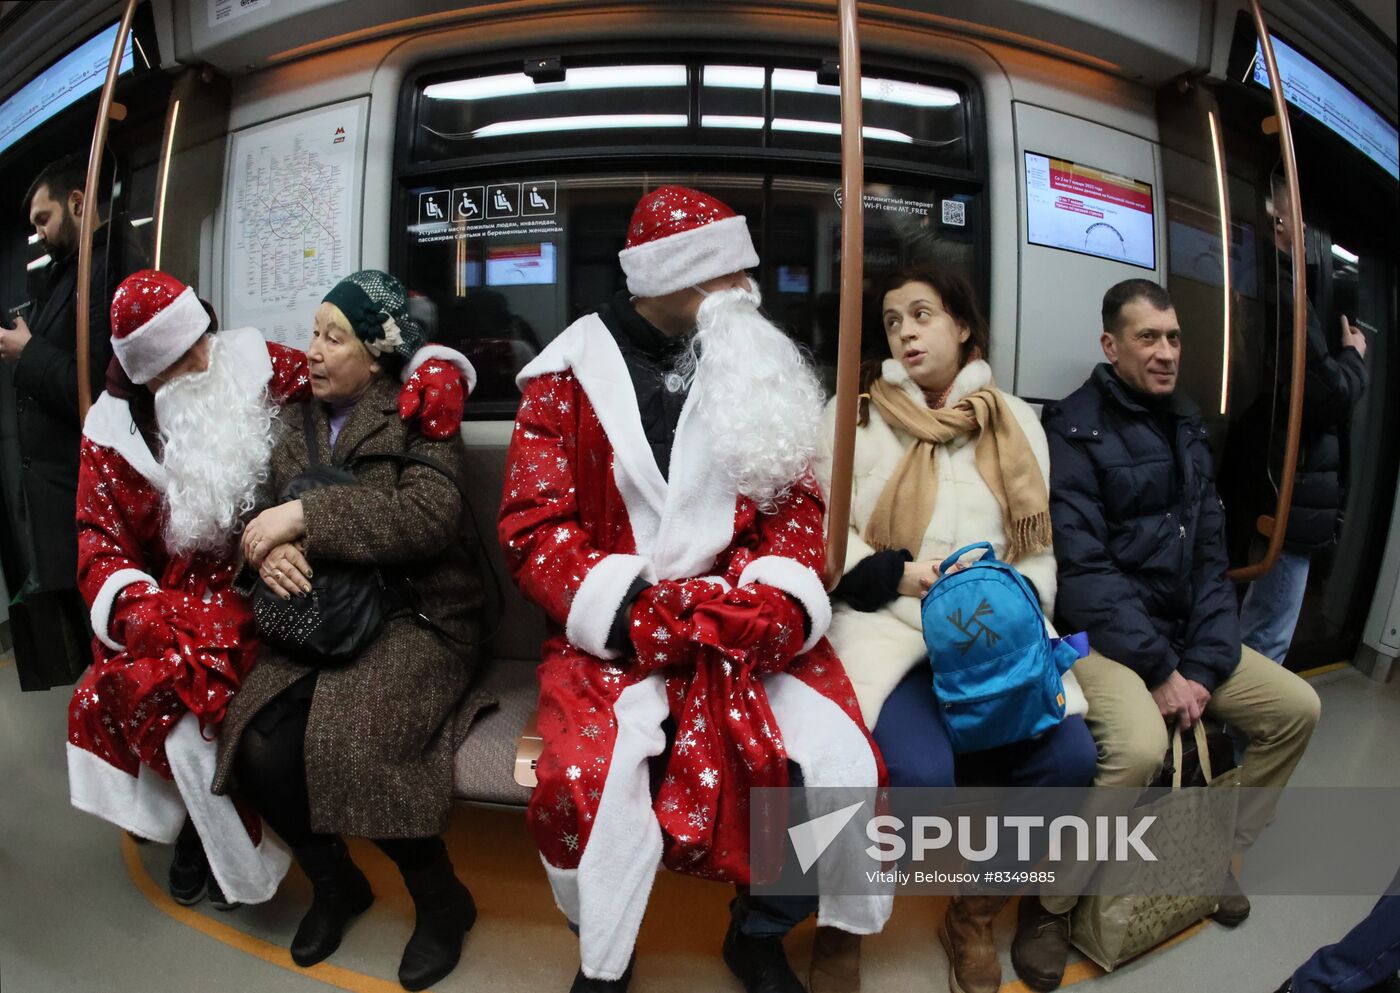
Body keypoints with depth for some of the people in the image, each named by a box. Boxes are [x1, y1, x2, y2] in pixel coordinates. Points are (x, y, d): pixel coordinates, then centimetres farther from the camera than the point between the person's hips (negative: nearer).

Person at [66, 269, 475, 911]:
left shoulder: (253, 363, -2)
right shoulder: (117, 427, 1)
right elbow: (100, 539, 1)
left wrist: (437, 366, -19)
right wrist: (130, 602, -19)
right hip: (179, 596, 2)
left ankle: (201, 825, 9)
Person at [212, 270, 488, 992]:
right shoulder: (300, 421, 15)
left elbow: (430, 514, -20)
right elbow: (268, 511, 13)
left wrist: (305, 516, -19)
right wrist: (268, 548, -11)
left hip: (411, 619, -5)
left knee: (349, 747, -27)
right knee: (258, 748, -16)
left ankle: (441, 901, 1)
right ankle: (334, 883, 15)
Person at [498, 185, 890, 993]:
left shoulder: (756, 368, 9)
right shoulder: (570, 373, 0)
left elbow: (796, 503, 7)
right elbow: (534, 528, -5)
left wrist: (778, 601, -13)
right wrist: (645, 613, -18)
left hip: (748, 628, 3)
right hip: (616, 633, -2)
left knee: (841, 765, -17)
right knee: (584, 780, -27)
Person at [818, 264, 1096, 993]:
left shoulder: (1016, 422, 15)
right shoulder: (857, 412, 6)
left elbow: (1038, 546, 14)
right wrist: (902, 574, -15)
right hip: (887, 625, -3)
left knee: (1069, 757, -20)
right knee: (920, 773, -29)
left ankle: (976, 918, 9)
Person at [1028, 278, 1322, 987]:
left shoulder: (1187, 428, 11)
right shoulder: (1074, 429, -12)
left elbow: (1211, 556, 7)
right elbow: (1082, 570, -18)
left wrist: (1204, 666, -5)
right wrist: (1160, 671, -18)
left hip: (1184, 635, 8)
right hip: (1101, 636, -8)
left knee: (1297, 708, 3)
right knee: (1139, 746, -31)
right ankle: (1051, 905, -7)